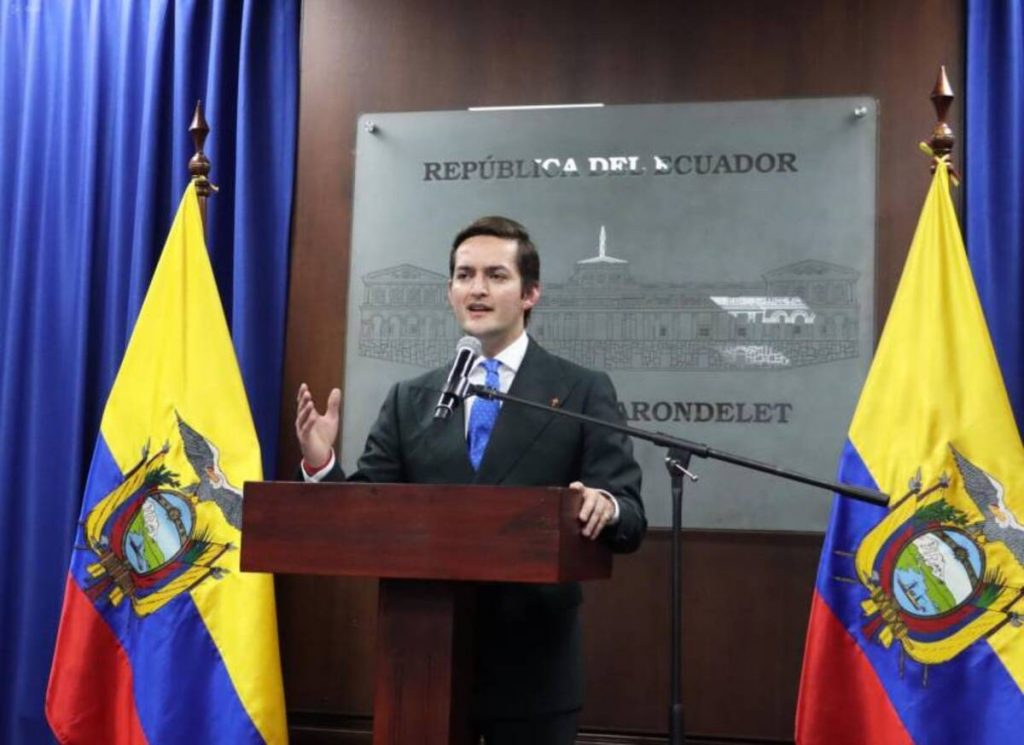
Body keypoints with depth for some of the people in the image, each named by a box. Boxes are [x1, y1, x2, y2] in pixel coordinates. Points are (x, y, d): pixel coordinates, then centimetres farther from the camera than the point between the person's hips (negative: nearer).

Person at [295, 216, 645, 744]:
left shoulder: (583, 393, -1)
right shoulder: (409, 400, 8)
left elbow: (630, 519, -7)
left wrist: (605, 508, -30)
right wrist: (322, 464, -15)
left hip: (533, 665, -2)